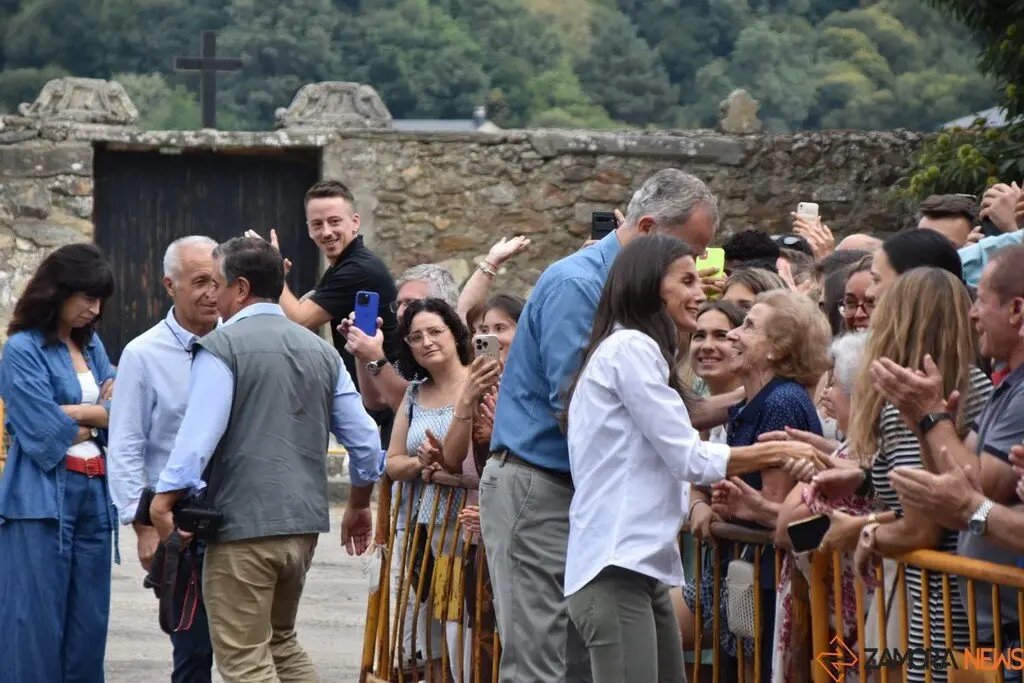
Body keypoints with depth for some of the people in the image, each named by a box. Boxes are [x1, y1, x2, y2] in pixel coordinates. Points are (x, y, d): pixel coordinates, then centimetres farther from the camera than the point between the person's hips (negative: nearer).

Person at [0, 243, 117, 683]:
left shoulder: (91, 345, 14)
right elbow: (47, 436, -13)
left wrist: (74, 411, -10)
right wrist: (99, 416, 2)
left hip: (94, 495, 7)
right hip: (43, 498, -7)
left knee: (89, 621, 6)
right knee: (39, 619, -6)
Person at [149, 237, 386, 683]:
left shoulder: (222, 346, -8)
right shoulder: (320, 350, 12)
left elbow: (198, 435, -18)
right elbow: (365, 441, 13)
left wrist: (164, 499, -13)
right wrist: (358, 506, 27)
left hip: (242, 527, -7)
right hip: (304, 523, 7)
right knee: (282, 644, 21)